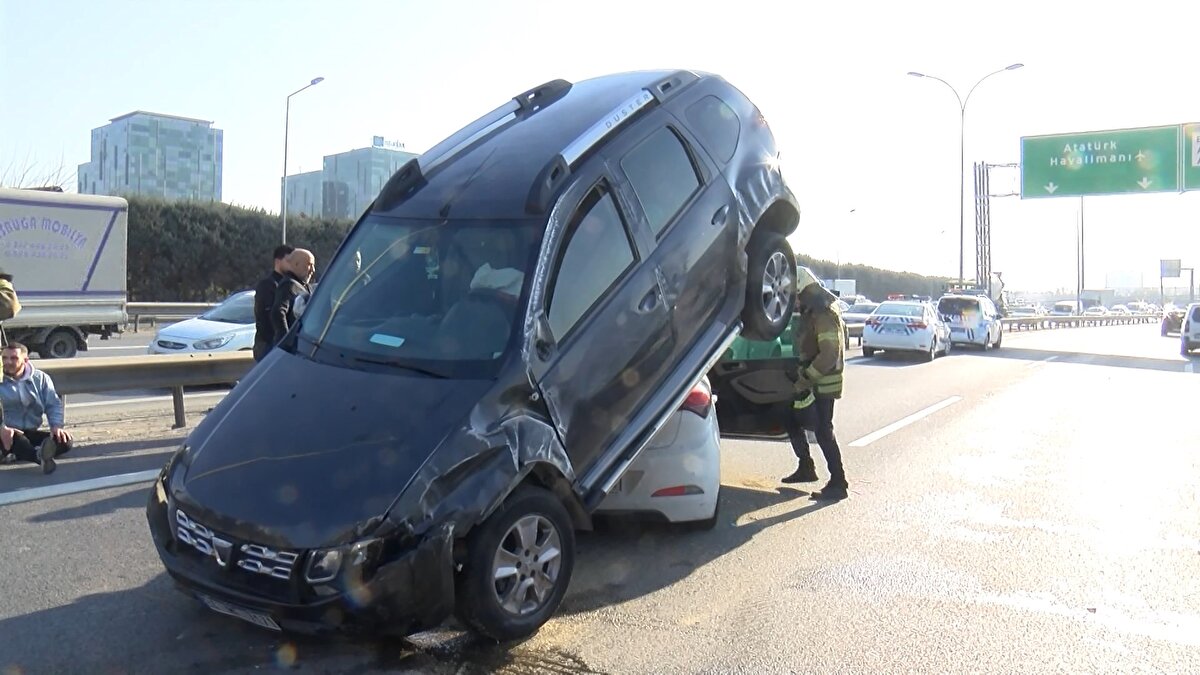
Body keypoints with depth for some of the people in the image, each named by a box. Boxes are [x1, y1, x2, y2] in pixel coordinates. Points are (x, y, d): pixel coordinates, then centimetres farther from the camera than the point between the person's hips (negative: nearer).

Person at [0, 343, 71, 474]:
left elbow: (53, 404, 7)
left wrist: (56, 425, -14)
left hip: (32, 433, 4)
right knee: (17, 439, -40)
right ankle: (40, 455, -69)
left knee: (65, 441, -21)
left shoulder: (41, 378, 9)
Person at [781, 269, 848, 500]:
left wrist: (805, 378, -27)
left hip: (823, 383, -10)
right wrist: (802, 374, 13)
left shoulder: (824, 314, -20)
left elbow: (829, 355, -28)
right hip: (811, 380, 10)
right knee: (793, 421, 16)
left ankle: (838, 483, 0)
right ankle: (806, 468, 29)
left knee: (822, 431, -7)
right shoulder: (812, 312, 11)